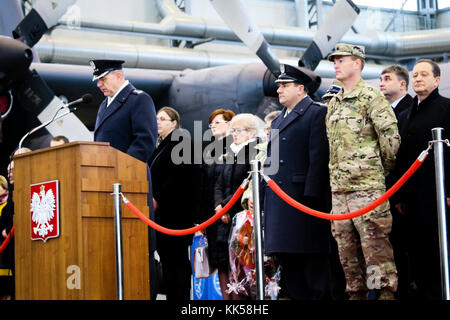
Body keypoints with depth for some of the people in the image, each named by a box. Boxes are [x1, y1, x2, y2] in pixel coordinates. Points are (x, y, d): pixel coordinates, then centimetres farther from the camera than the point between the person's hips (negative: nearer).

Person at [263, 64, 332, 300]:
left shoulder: (317, 113, -3)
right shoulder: (278, 121, 23)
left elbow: (319, 157, -12)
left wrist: (310, 196, -19)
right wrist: (263, 198, 14)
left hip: (303, 198, -8)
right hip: (277, 199, 8)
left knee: (313, 262, -5)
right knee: (286, 261, 9)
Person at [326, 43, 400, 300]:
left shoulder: (371, 96, -4)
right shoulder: (333, 103, 18)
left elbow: (391, 137, -8)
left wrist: (383, 170, 1)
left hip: (367, 184, -8)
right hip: (338, 186, 8)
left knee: (375, 241, -9)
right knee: (346, 244, 8)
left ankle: (386, 291, -6)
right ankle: (356, 292, 15)